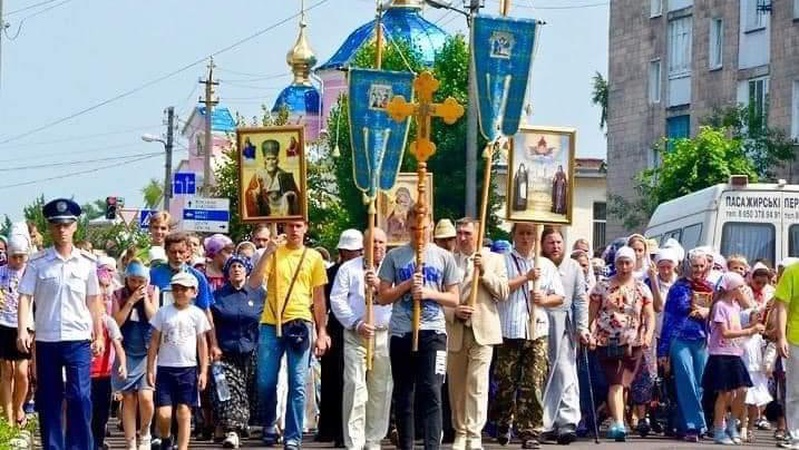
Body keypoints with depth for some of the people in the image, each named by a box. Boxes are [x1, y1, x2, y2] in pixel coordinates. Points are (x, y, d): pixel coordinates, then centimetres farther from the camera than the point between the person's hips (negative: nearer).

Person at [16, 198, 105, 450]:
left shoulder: (87, 262, 4)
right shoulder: (37, 262, 0)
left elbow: (93, 301, 9)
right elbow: (25, 297, -3)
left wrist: (99, 335, 8)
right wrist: (22, 331, -15)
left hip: (79, 339, 0)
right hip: (46, 340, 0)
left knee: (80, 396, -7)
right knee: (48, 399, 6)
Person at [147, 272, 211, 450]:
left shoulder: (197, 314, 3)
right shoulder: (163, 312, 3)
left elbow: (202, 343, 6)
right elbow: (154, 342, 5)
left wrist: (203, 371, 1)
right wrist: (150, 369, 0)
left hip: (188, 368, 0)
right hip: (165, 368, 0)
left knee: (184, 412, -1)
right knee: (163, 413, -6)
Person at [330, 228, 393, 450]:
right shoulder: (349, 269, 7)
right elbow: (337, 299, -1)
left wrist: (380, 285, -17)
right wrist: (356, 324, -11)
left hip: (385, 335, 2)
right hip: (356, 336, -2)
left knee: (381, 389, 4)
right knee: (355, 387, -9)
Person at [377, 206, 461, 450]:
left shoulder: (444, 257, 6)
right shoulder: (394, 256, 6)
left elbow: (454, 299, 7)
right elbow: (383, 297, 5)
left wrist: (429, 293, -10)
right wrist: (407, 285, -10)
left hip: (433, 332, -1)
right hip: (401, 333, 1)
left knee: (431, 392, -11)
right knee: (403, 395, 7)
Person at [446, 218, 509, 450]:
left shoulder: (494, 259, 8)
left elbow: (503, 293, 1)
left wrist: (485, 272, -10)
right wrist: (453, 311, -11)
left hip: (482, 331, -2)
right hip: (455, 331, 2)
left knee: (477, 385, -10)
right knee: (457, 386, 6)